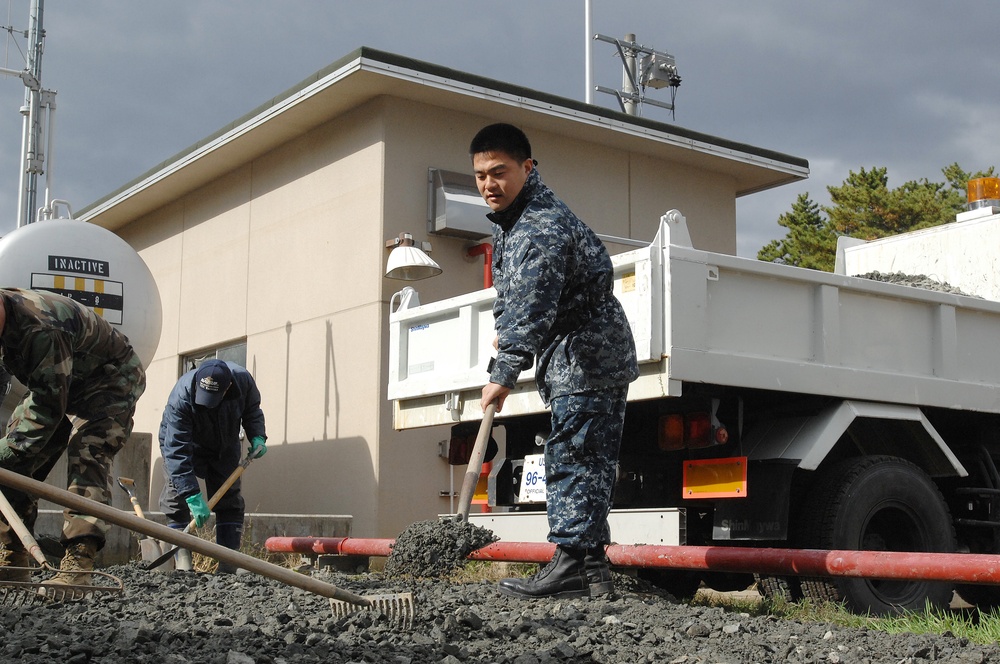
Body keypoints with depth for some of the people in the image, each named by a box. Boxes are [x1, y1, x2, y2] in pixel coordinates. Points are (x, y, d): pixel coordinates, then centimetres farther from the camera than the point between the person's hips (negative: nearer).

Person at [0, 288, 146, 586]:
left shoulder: (40, 329, -40)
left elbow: (48, 407, -37)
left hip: (111, 380, -9)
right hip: (52, 385, 9)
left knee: (88, 458, -27)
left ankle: (77, 565, -34)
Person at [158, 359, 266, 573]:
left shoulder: (243, 379, -29)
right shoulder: (181, 397, -40)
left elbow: (252, 410, -4)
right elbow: (176, 451, -39)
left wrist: (257, 437, -22)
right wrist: (193, 496, -43)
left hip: (225, 449, 3)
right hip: (187, 445, -3)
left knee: (231, 503, 0)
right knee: (176, 500, -15)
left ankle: (228, 564, 3)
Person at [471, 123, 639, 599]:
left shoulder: (543, 226, -22)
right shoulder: (509, 222, 13)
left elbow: (534, 307, -30)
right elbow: (511, 294, 28)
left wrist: (504, 374, -30)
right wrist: (506, 332, 16)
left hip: (589, 359, -11)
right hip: (571, 362, 11)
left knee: (572, 457, -12)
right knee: (578, 461, 9)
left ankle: (573, 560, -11)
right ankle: (590, 566, 13)